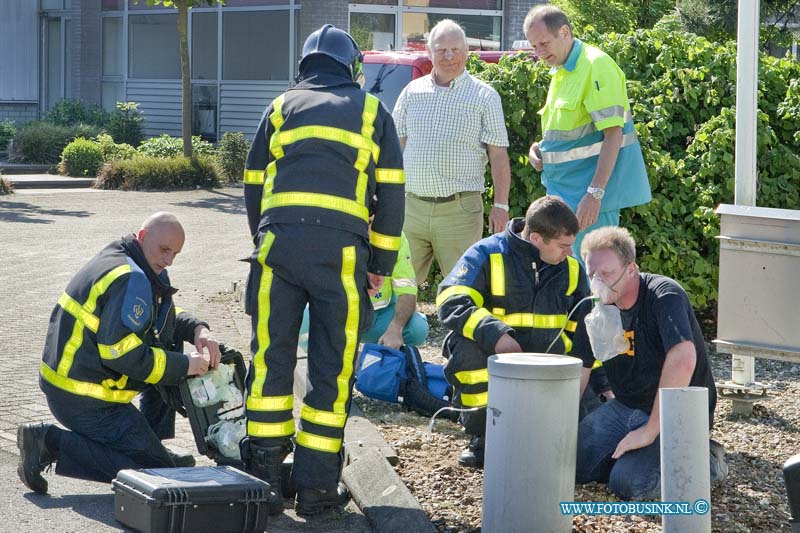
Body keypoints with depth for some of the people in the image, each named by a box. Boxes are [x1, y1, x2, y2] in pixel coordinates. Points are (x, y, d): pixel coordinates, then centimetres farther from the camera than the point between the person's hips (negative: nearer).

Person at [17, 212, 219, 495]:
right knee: (154, 468, -4)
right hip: (84, 399, -10)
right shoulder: (131, 280, -20)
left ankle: (152, 446, 18)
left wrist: (197, 329, 3)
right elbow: (122, 353, -26)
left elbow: (168, 317, 24)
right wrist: (185, 365, -18)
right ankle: (52, 443, -9)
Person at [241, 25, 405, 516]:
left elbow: (254, 185, 21)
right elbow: (390, 193, 12)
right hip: (342, 249, -2)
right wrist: (380, 265, 16)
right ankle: (317, 485, 4)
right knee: (333, 366, 4)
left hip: (278, 241, 2)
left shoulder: (282, 107, 21)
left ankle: (264, 479, 7)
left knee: (271, 359, 8)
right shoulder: (371, 112, 17)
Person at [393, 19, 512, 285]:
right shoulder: (412, 92, 11)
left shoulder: (484, 97, 2)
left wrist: (501, 205, -6)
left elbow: (498, 156, 0)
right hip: (411, 206, 3)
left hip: (459, 211, -3)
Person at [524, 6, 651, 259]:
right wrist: (540, 147, 6)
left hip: (587, 194, -9)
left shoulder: (596, 65, -15)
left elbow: (613, 134, -20)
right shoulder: (560, 72, 15)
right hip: (564, 191, 9)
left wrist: (595, 194, -25)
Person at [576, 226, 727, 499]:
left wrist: (650, 430, -34)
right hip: (623, 407, 7)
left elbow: (683, 360, -38)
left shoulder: (664, 295, -24)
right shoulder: (596, 308, 0)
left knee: (628, 483, -26)